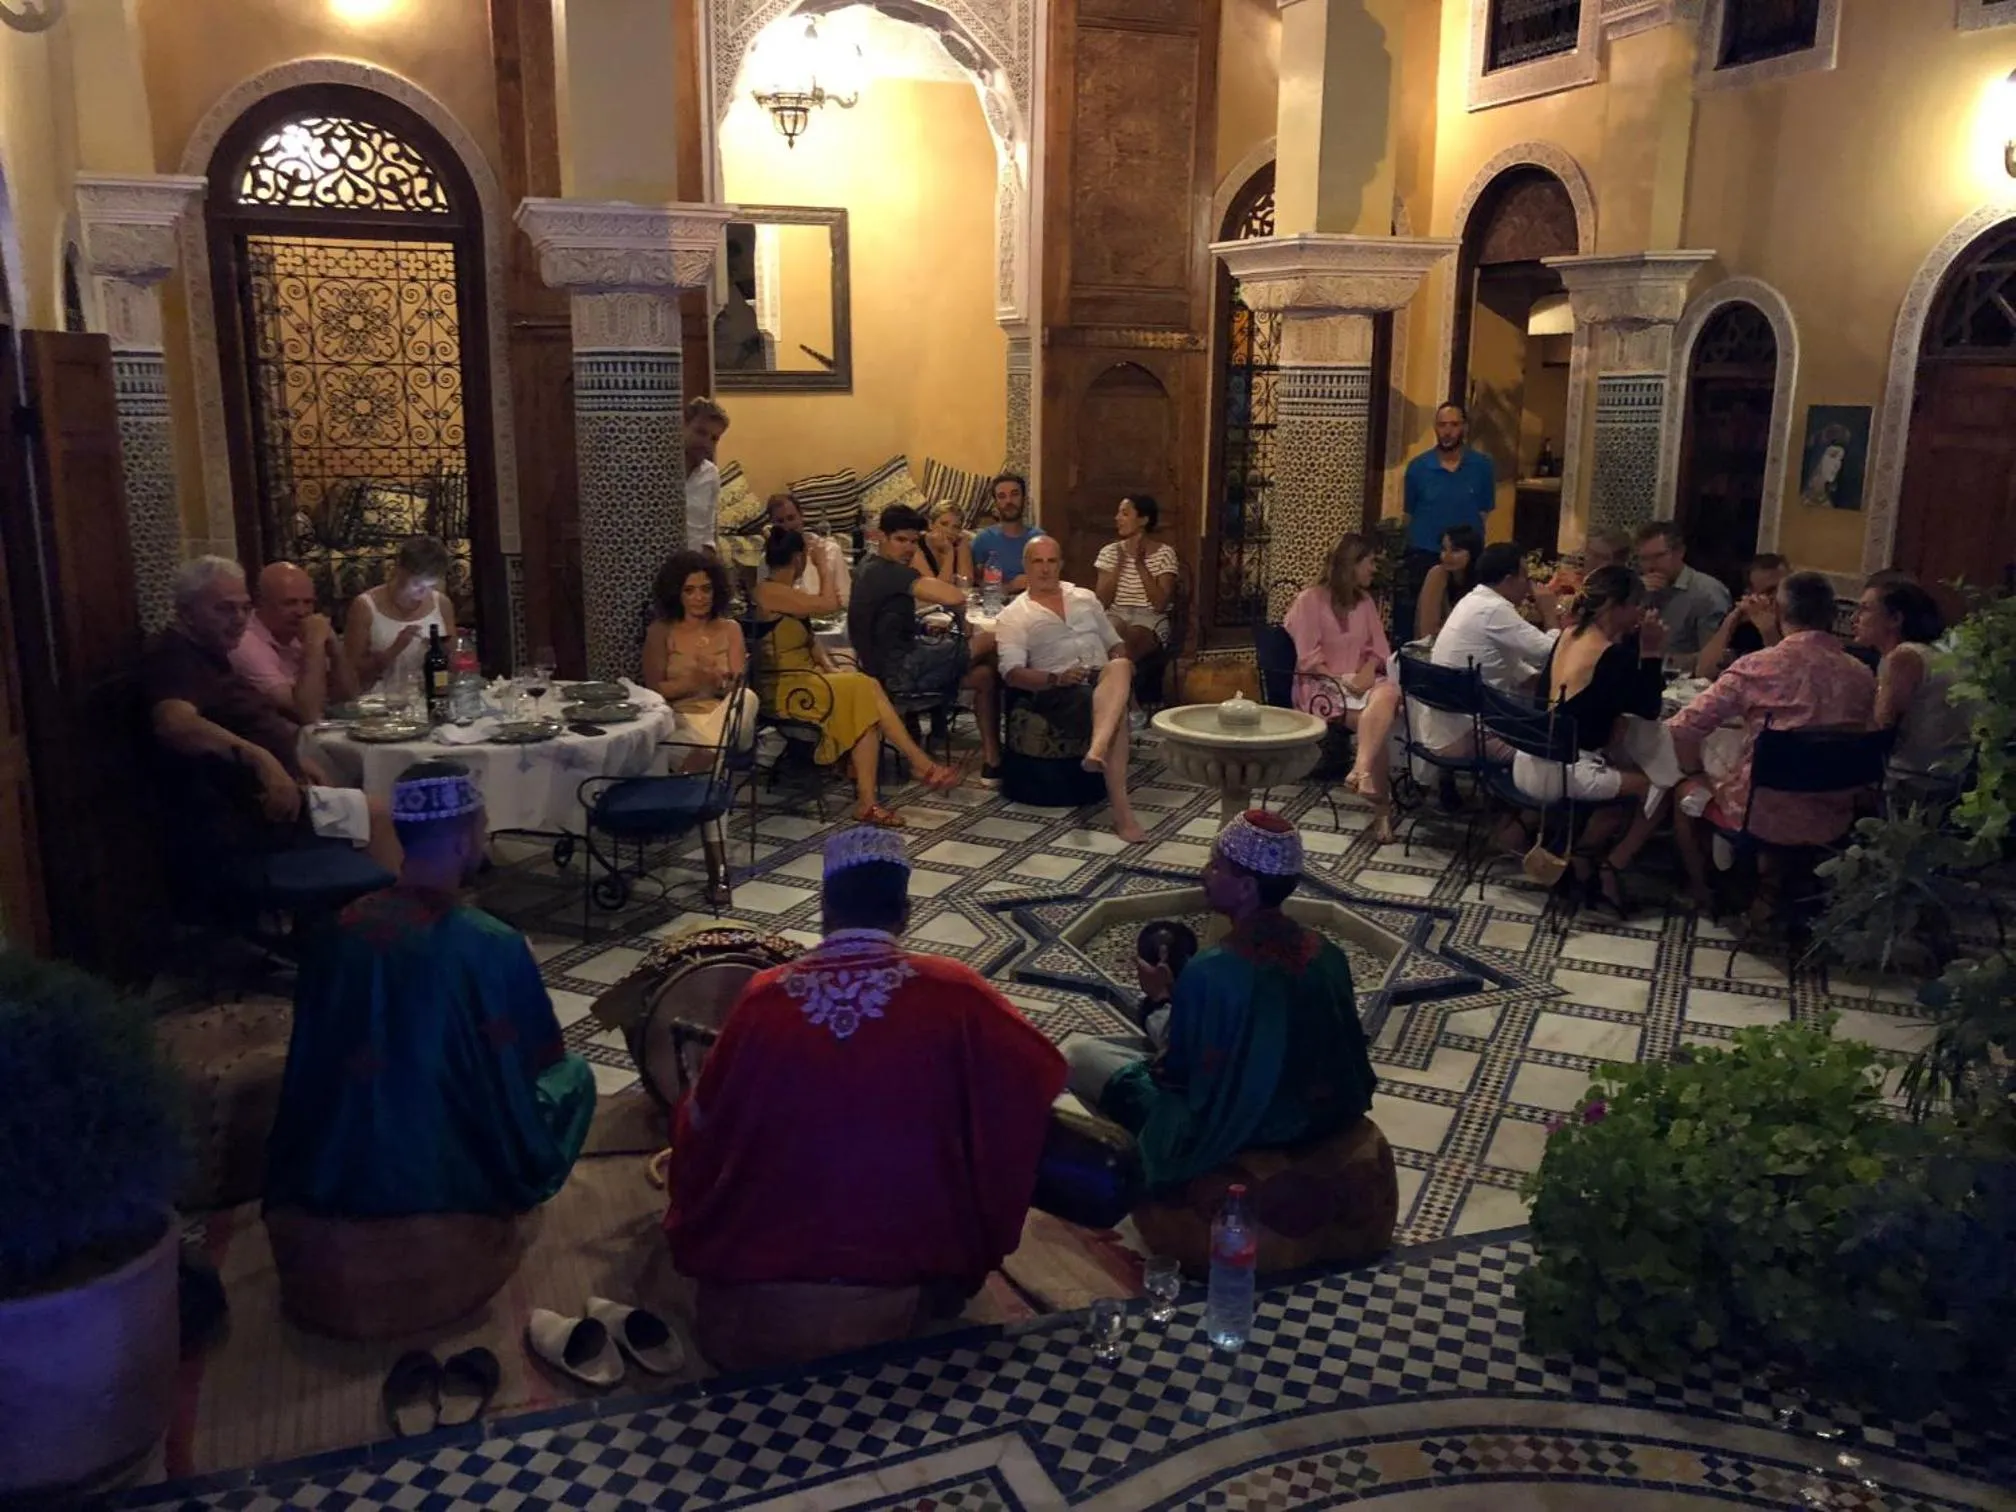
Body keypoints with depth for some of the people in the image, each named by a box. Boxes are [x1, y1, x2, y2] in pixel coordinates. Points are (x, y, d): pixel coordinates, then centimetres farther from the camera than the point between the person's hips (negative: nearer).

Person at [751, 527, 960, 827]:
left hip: (805, 677, 9)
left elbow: (809, 638, 15)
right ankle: (920, 764, -7)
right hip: (784, 687, -9)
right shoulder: (769, 592, -14)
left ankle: (866, 801, -21)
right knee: (866, 690, -18)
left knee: (865, 705, -16)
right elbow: (829, 605, -16)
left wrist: (829, 666, -3)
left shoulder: (787, 592, 17)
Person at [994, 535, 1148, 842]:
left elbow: (1113, 643, 27)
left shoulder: (1086, 598, 24)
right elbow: (1012, 673, -4)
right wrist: (1056, 678, -22)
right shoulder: (1012, 617, 9)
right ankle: (1121, 811, -47)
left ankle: (1097, 749, -57)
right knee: (1115, 712, -38)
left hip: (1103, 680, 4)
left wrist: (1124, 663, 0)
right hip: (1058, 691, -4)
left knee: (1118, 668, -37)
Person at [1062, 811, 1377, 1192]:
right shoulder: (1327, 953, -11)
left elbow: (1178, 1069, -16)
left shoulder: (1210, 973, -29)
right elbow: (1345, 1046, 4)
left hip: (1231, 1129, -7)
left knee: (1077, 1051, 8)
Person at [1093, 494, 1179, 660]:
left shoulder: (1164, 553, -2)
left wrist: (1139, 563, -12)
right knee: (1113, 635, -34)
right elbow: (1102, 602, -1)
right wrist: (1120, 562, -7)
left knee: (1130, 638, -35)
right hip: (1116, 615, 2)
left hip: (1150, 618, -2)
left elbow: (1160, 604, -11)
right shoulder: (1109, 552, 7)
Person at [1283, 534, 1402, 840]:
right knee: (1375, 719, -32)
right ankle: (1381, 806, -32)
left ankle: (1362, 771, -44)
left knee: (1390, 693, -33)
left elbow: (1378, 648, 12)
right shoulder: (1310, 600, -5)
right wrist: (1343, 681, -19)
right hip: (1321, 684, -5)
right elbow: (1309, 660, -10)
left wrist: (1368, 671, -9)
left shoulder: (1365, 600, 16)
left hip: (1360, 681, 5)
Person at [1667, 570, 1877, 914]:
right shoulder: (1863, 676, -4)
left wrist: (1696, 772, 8)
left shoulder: (1758, 666, -15)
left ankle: (1701, 892, 36)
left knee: (1686, 791, 26)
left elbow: (1682, 730, -14)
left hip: (1760, 816, -4)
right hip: (1830, 823, 4)